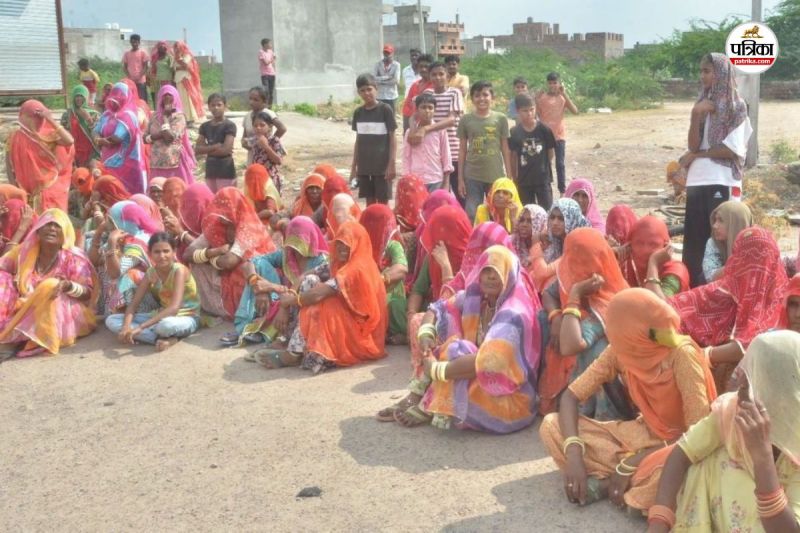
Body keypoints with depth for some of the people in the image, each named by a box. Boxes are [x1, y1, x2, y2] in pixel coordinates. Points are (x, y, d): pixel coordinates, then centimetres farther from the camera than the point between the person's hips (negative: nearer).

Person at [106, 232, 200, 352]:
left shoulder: (180, 270, -21)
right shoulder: (150, 273, -2)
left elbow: (174, 308, -31)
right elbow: (133, 304, -4)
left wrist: (141, 327, -36)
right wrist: (126, 326, -26)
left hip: (187, 318, -8)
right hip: (162, 316, 8)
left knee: (166, 325, -45)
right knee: (111, 320, -8)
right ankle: (163, 339, -22)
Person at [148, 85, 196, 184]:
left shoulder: (179, 116, -4)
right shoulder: (155, 116, 11)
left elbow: (170, 136, -17)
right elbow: (145, 137, 7)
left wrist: (165, 116, -10)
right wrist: (158, 135, -12)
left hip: (175, 162, -5)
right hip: (157, 162, 5)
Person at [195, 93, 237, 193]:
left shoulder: (229, 125, -8)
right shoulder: (205, 126, 9)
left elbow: (226, 150, -18)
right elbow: (197, 149, 0)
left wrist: (207, 149, -5)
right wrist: (215, 146, -12)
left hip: (226, 171, -6)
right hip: (210, 170, 6)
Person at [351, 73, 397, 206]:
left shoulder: (385, 110, -7)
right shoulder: (358, 112, 6)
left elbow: (392, 138, -6)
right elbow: (358, 140, 12)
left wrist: (391, 164, -12)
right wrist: (354, 166, 11)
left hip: (382, 165, -4)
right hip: (364, 165, 4)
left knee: (383, 201, 2)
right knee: (369, 201, 10)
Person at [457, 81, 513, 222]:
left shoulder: (501, 119, 0)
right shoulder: (466, 120, 1)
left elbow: (505, 149, 4)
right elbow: (462, 150, 4)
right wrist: (460, 178, 2)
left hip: (496, 176, 0)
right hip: (472, 176, 0)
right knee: (472, 215, 3)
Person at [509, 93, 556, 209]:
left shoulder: (544, 129, -8)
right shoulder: (514, 132, -5)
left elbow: (551, 153, 2)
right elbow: (513, 157, 2)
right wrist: (515, 179, 5)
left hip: (543, 179, -1)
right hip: (524, 181, 1)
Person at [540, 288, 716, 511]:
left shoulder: (682, 355, -27)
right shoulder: (619, 351, -12)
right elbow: (570, 396, -9)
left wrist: (630, 464, -28)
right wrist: (573, 452, -27)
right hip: (643, 434, 6)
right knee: (551, 426, -11)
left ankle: (604, 483, -15)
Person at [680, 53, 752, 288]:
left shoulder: (736, 106, -2)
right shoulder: (702, 104, 13)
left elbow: (733, 149, -10)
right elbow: (694, 145, 3)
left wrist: (696, 155, -3)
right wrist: (696, 116, -11)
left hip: (723, 183, -6)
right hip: (697, 181, 6)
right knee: (693, 242, 6)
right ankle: (694, 289, 14)